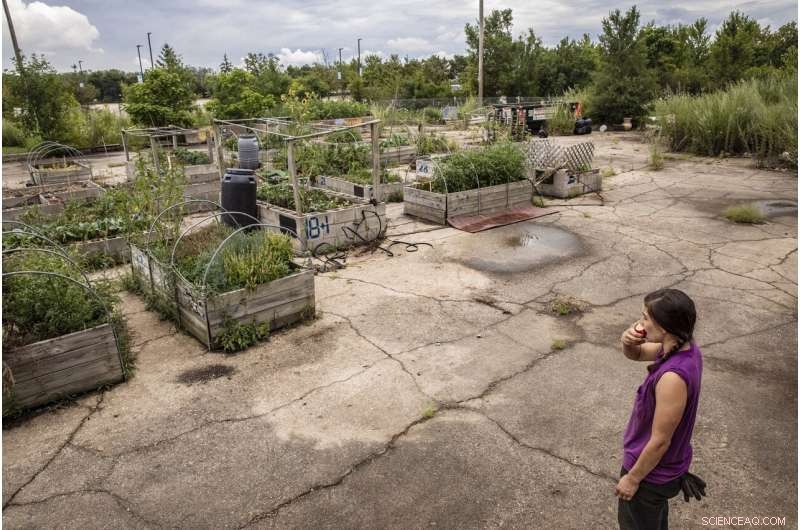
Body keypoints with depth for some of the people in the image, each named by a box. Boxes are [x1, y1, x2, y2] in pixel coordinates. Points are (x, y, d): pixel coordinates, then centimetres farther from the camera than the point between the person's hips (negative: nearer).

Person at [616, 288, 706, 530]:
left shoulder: (673, 377, -38)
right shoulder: (685, 347, -12)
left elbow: (660, 441, -29)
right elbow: (636, 354, 5)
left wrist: (633, 478, -15)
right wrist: (628, 341, -19)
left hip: (652, 470, -7)